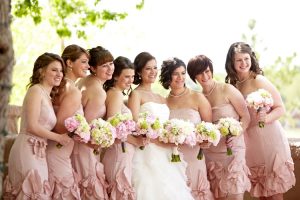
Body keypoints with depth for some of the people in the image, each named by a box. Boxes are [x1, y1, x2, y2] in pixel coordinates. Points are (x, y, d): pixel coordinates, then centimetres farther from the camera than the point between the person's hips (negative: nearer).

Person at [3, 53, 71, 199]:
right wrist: (58, 137, -7)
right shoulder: (36, 90, -7)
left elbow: (44, 126, 12)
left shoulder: (48, 96, 18)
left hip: (38, 153, 8)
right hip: (28, 150, -8)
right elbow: (32, 126, -14)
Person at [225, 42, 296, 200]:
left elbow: (280, 108, -9)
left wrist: (266, 118, -27)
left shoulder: (259, 80, -9)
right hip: (251, 143, 6)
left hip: (270, 139, -6)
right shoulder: (233, 85, 7)